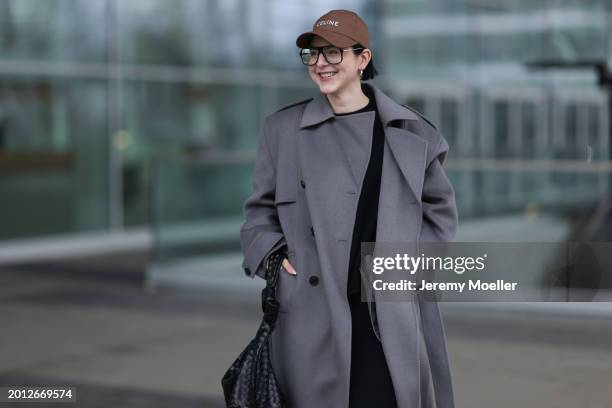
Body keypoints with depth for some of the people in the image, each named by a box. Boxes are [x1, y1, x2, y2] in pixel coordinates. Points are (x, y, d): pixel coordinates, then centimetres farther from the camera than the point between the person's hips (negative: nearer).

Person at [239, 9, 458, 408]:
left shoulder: (410, 132, 5)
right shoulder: (283, 128, 6)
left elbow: (441, 210, 15)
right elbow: (260, 210, 14)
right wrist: (272, 254, -2)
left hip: (391, 311, 0)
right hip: (312, 312, 1)